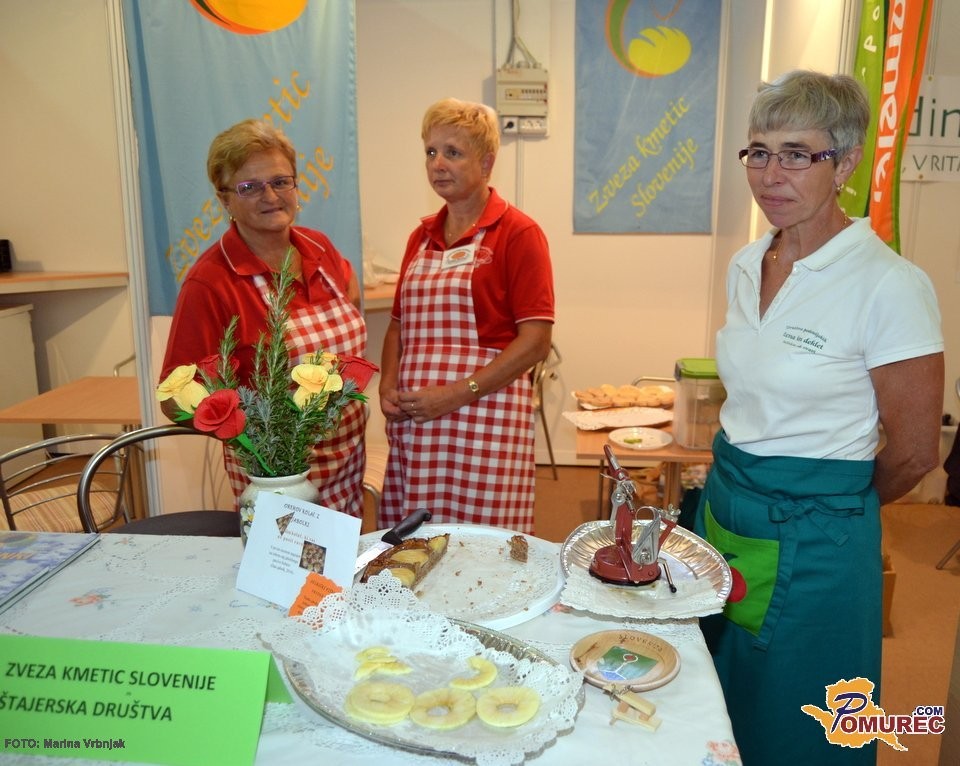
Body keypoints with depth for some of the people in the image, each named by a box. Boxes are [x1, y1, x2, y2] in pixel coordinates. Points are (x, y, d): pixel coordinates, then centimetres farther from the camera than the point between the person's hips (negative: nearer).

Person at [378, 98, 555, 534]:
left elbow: (535, 341, -10)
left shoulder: (518, 233, -4)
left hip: (484, 420, -5)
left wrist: (457, 393, -15)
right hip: (412, 422, 6)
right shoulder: (422, 236, 15)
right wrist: (387, 387, 3)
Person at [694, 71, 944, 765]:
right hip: (724, 505, 7)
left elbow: (914, 452, -11)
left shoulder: (889, 284, -19)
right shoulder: (747, 265, 3)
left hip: (810, 540, -6)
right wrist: (735, 479, 14)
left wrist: (829, 501, 4)